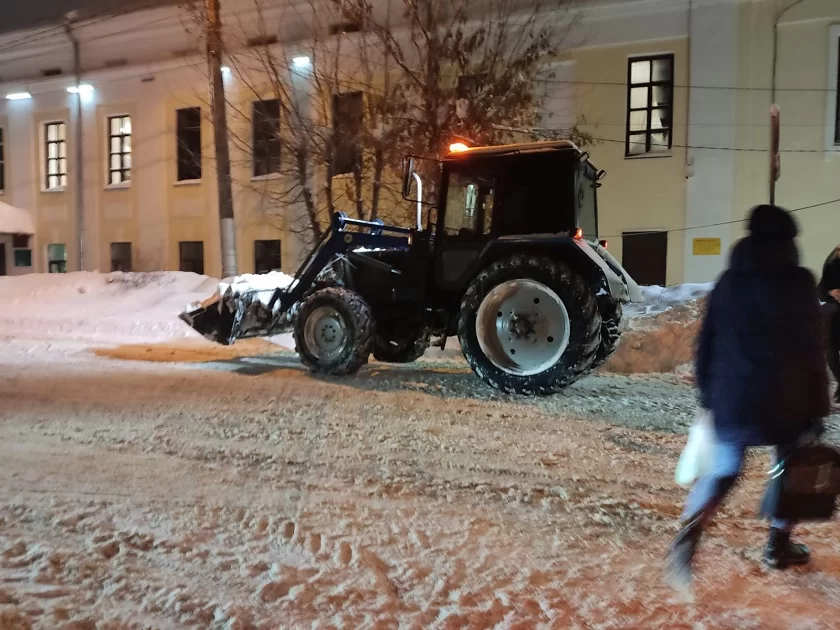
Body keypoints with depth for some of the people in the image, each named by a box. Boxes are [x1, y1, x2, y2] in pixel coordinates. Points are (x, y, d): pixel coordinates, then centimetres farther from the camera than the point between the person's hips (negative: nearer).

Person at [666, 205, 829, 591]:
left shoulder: (728, 282, 5)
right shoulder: (798, 282, -6)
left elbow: (706, 344, 7)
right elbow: (812, 350, -6)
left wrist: (708, 395, 15)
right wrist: (819, 406, 1)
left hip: (732, 397, 3)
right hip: (785, 399, -3)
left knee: (723, 470, 11)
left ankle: (689, 533, -10)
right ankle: (778, 546, 28)